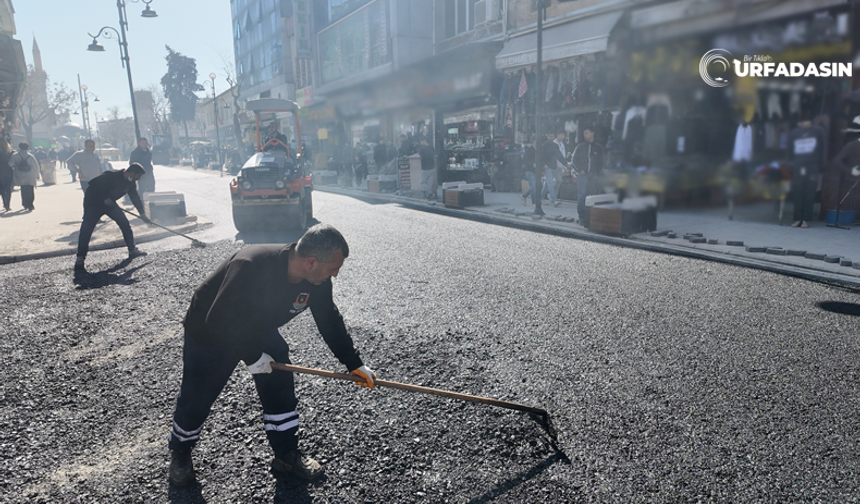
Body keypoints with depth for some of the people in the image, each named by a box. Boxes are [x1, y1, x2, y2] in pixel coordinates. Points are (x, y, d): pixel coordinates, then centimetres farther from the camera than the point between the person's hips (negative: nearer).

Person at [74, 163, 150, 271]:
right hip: (93, 203, -7)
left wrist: (142, 214, 4)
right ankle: (80, 258, -5)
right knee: (86, 229, -11)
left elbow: (135, 197, 5)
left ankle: (132, 250, 8)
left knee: (124, 223, -2)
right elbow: (92, 184, -27)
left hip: (109, 203, 7)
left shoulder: (130, 183, -6)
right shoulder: (111, 176, -30)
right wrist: (105, 199, -28)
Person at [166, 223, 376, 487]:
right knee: (196, 398, 7)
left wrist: (354, 364, -2)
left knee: (281, 389, 4)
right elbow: (219, 323, -34)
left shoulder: (316, 280, -20)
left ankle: (287, 456, 23)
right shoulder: (251, 268, -42)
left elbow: (330, 320, -5)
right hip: (210, 331, -5)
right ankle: (179, 451, 37)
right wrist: (252, 356, -24)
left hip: (259, 330, 6)